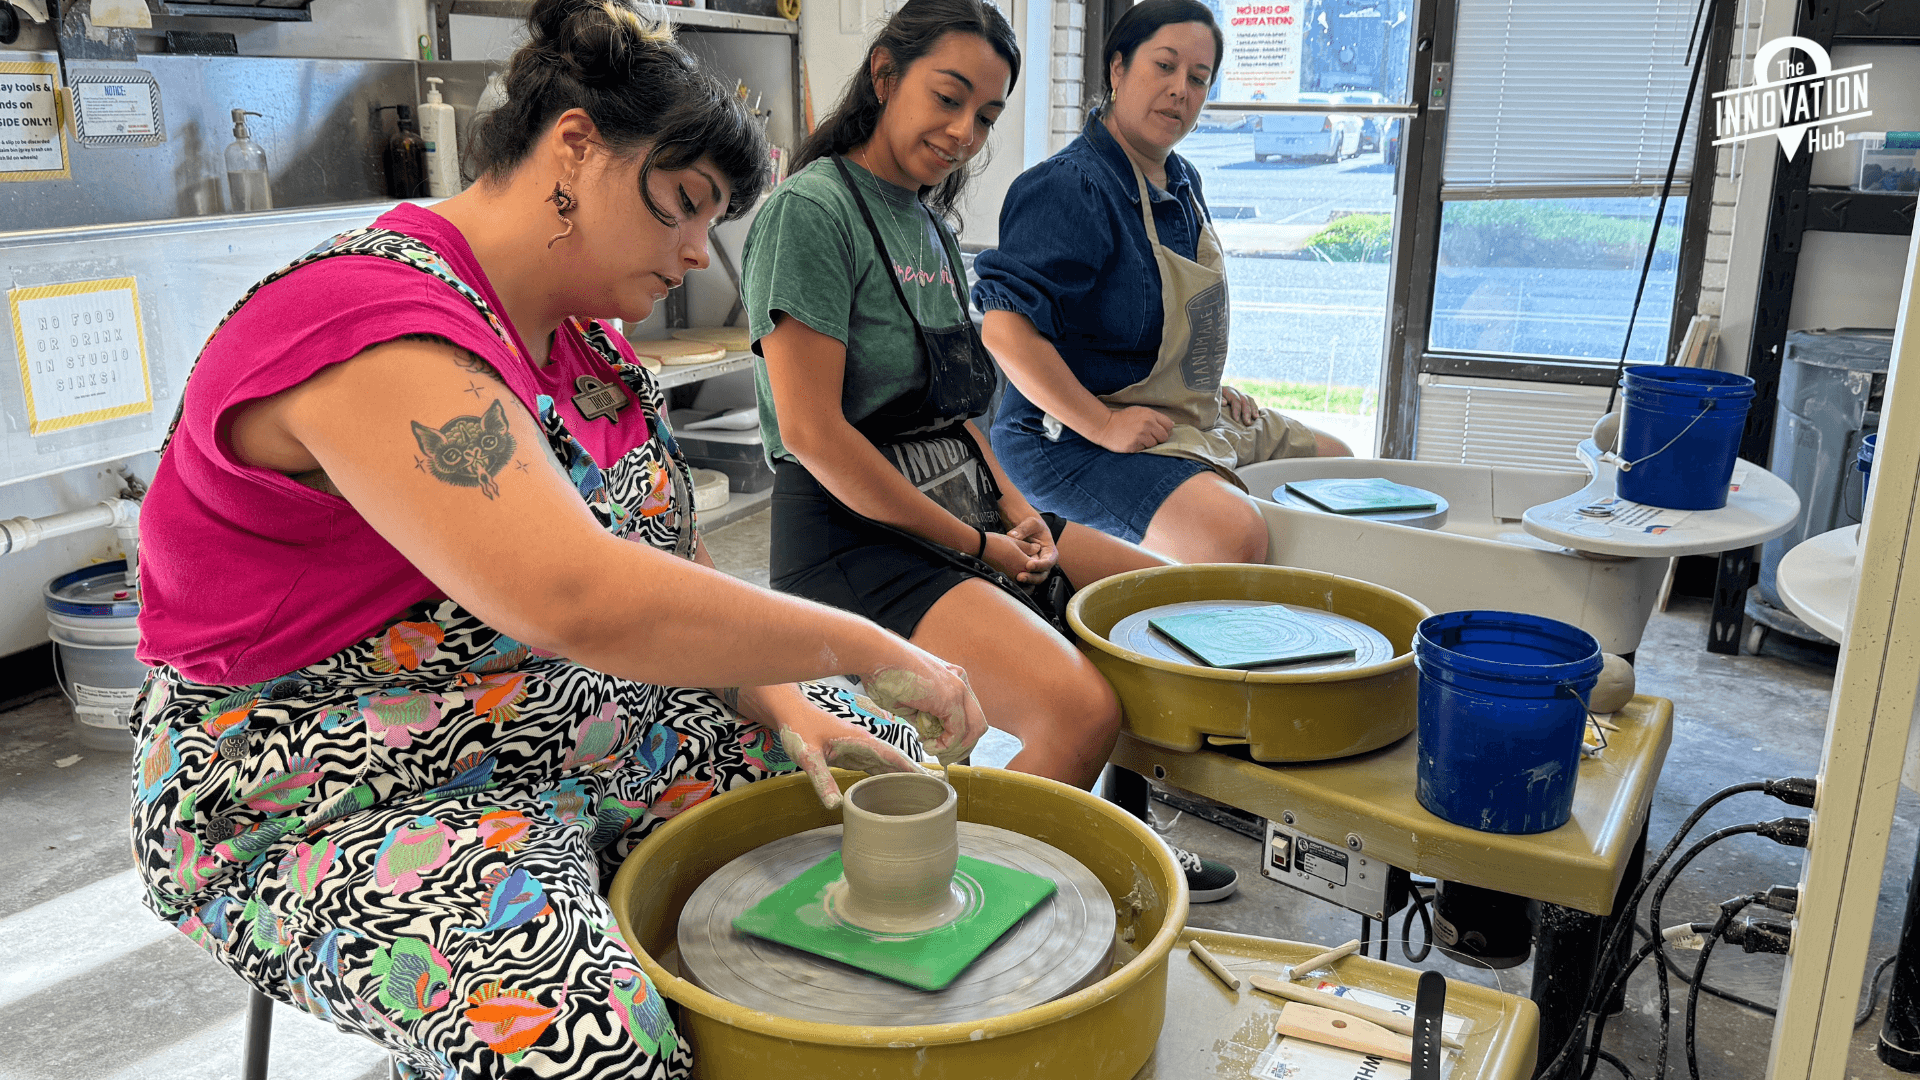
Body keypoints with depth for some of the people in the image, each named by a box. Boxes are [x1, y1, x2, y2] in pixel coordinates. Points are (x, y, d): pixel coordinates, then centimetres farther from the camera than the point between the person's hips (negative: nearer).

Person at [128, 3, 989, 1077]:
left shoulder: (572, 327, 6)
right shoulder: (376, 330, -26)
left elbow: (658, 559, 9)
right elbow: (577, 597, -38)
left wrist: (777, 698, -6)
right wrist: (868, 647, -30)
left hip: (586, 730, 9)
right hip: (346, 800, -9)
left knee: (888, 763, 5)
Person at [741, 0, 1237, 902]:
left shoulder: (932, 224, 15)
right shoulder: (811, 210, -12)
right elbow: (812, 431, -19)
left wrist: (1015, 509, 4)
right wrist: (973, 546, -13)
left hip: (965, 516, 9)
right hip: (856, 539, -9)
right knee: (1079, 708, -28)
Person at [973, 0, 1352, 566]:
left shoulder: (1183, 183, 11)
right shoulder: (1070, 188, -19)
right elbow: (1004, 327, -29)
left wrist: (1214, 388, 13)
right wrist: (1103, 425, -26)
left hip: (1193, 420, 10)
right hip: (1074, 439, -10)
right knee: (1233, 531, -34)